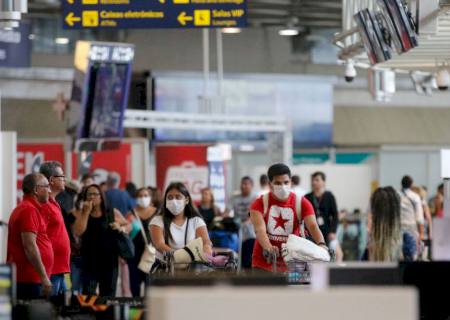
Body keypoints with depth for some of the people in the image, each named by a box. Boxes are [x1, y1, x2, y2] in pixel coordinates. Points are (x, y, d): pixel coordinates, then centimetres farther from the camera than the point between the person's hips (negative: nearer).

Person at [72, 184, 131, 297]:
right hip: (89, 261, -1)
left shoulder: (113, 213, 6)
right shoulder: (81, 214, 3)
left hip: (109, 260, 1)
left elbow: (128, 226, 14)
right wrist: (86, 212, -12)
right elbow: (78, 232, -12)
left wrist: (121, 228, -8)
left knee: (108, 296, 7)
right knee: (88, 294, -11)